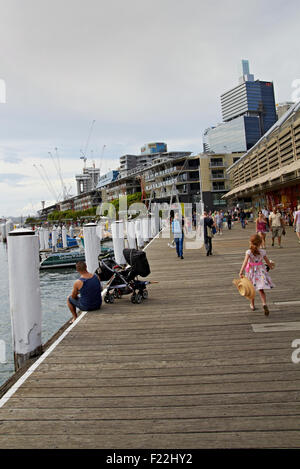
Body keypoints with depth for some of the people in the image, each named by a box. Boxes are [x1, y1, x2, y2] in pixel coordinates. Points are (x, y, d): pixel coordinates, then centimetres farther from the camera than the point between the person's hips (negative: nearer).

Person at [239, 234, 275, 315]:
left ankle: (252, 305, 31)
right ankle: (264, 303, -19)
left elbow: (245, 262, -26)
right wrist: (271, 266, 29)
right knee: (261, 289, 4)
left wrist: (241, 272, -30)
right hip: (260, 271, 1)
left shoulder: (249, 252, -13)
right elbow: (268, 262, 7)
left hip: (251, 271, -1)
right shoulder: (262, 252, -5)